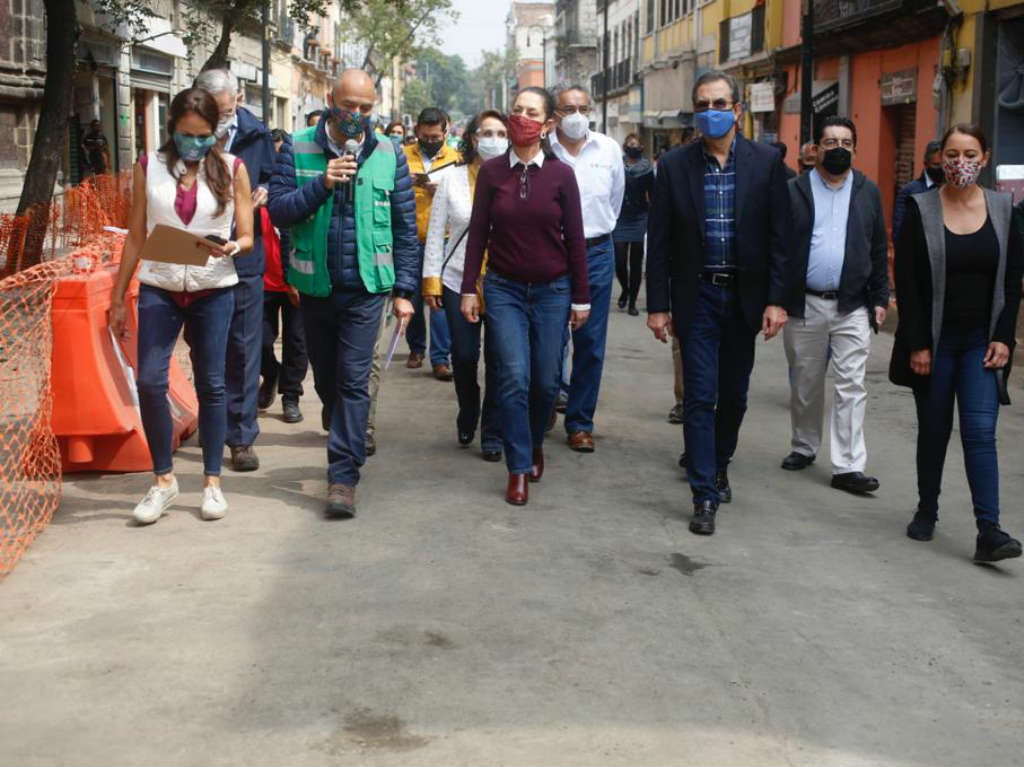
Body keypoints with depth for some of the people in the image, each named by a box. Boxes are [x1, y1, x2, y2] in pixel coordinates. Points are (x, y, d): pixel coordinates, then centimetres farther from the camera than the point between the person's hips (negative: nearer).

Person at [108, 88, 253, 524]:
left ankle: (212, 482, 16)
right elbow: (136, 237, 7)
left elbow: (247, 236, 1)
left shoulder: (232, 169, 1)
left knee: (211, 386, 4)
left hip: (213, 291, -1)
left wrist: (230, 247, -22)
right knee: (150, 382, -9)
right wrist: (117, 298, 6)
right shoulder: (149, 167, 4)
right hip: (158, 289, 1)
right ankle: (163, 479, 7)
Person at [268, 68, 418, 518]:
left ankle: (343, 475, -5)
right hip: (315, 286, 2)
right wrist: (322, 185, -22)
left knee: (353, 380, -8)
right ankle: (346, 438, 39)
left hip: (365, 288, -2)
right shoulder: (298, 150, 0)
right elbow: (278, 210, -7)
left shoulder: (389, 155, 2)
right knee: (325, 378, 15)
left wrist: (405, 290, 1)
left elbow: (404, 228, 5)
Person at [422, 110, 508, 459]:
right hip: (459, 282, 1)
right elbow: (436, 231, 5)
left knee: (498, 359, 0)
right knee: (464, 356, 4)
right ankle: (467, 421, 31)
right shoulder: (452, 178, 3)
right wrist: (431, 280, 2)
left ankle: (493, 435, 13)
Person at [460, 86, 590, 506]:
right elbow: (478, 233, 2)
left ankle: (534, 444, 34)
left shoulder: (561, 175, -3)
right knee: (514, 378, -8)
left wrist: (581, 297, 1)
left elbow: (574, 238, 0)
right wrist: (469, 289, -2)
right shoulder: (491, 172, -1)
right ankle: (519, 468, 4)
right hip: (504, 289, 0)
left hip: (552, 290, 0)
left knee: (546, 380, 5)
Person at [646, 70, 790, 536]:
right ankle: (705, 495, 2)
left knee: (734, 394, 13)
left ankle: (718, 466, 36)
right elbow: (659, 242, 0)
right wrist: (658, 305, -4)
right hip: (697, 296, -1)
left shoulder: (765, 162, -1)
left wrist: (776, 300, -7)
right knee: (700, 396, -4)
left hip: (745, 297, 1)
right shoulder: (675, 166, -2)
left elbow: (779, 236, -1)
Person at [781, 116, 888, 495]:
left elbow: (879, 250, 11)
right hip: (804, 305, 0)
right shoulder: (795, 190, 2)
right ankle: (804, 447, 30)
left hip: (852, 307, 1)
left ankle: (848, 466, -3)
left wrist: (879, 299, 5)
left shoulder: (868, 192, 8)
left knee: (851, 386, -4)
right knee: (805, 384, 11)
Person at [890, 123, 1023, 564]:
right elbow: (905, 280, -5)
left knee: (980, 431, -8)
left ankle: (989, 531, -11)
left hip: (982, 342, 1)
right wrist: (916, 343, -9)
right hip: (934, 341, 0)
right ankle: (927, 511, 27)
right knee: (933, 430, 10)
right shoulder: (921, 209, -4)